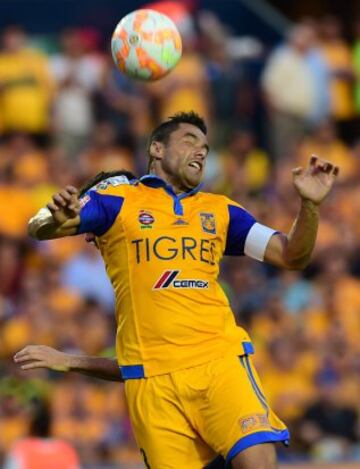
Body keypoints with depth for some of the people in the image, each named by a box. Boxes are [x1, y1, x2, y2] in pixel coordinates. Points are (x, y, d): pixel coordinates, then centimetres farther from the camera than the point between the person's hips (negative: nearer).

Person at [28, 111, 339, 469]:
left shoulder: (221, 211, 18)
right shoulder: (117, 201, 7)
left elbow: (290, 256, 16)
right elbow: (38, 229, -2)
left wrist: (309, 205, -2)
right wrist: (57, 219, -27)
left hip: (221, 360, 2)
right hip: (151, 374, -2)